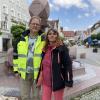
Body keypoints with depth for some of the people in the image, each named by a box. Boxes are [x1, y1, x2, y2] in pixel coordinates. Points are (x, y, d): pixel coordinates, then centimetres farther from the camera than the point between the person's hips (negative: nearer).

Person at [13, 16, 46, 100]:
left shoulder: (44, 39, -4)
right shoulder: (22, 39, 3)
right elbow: (16, 54, 11)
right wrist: (16, 68, 8)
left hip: (38, 73, -2)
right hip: (24, 73, 3)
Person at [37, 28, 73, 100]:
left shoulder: (62, 48, -9)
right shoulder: (44, 49, 8)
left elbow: (68, 64, -12)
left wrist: (68, 81, -16)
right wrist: (40, 78, 13)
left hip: (58, 80, -4)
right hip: (46, 81, 5)